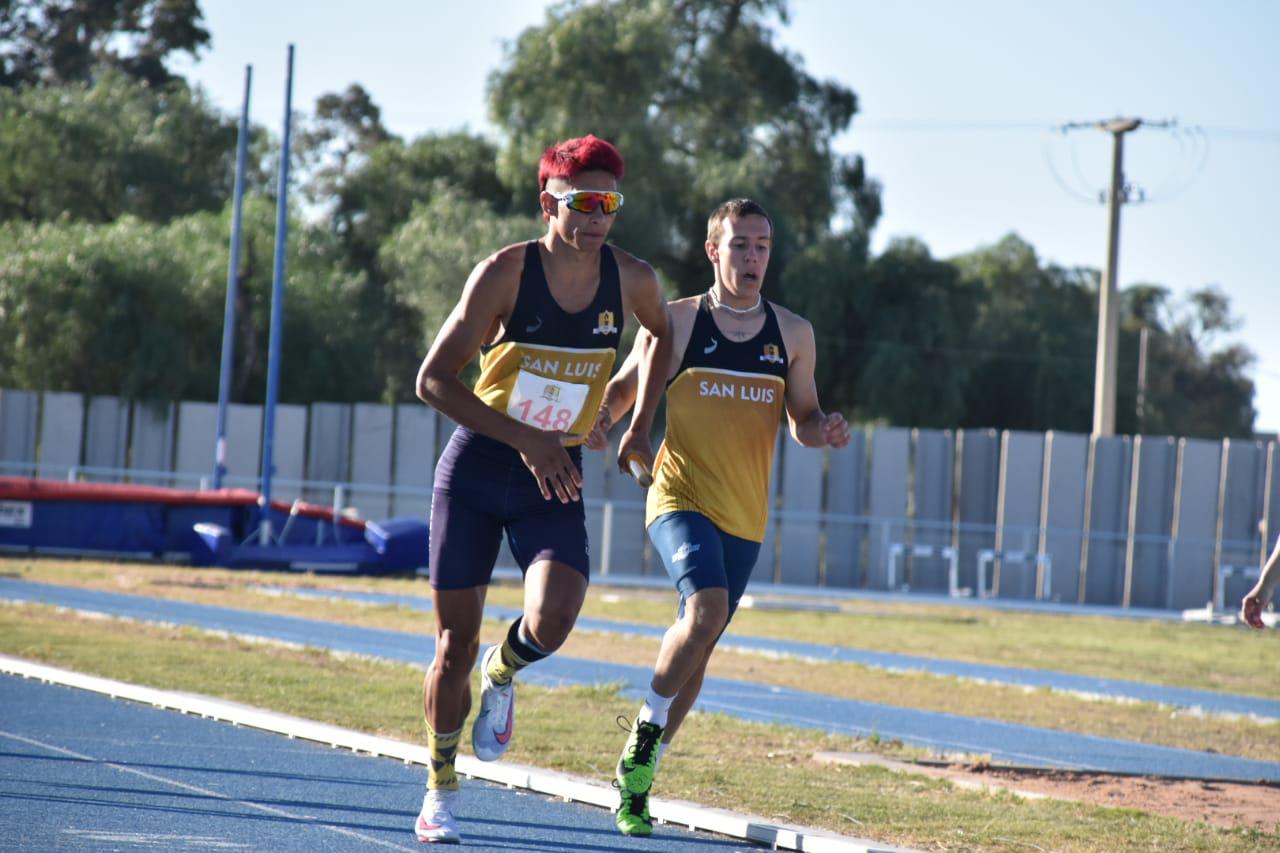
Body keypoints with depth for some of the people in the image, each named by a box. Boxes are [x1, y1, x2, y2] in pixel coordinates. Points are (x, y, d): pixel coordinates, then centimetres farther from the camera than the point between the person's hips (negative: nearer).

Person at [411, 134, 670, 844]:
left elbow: (664, 335, 20)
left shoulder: (632, 280, -5)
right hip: (476, 467, -2)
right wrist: (524, 438, -23)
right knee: (455, 641, 1)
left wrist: (640, 424, 11)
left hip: (556, 479, 2)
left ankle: (502, 677, 14)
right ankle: (441, 790, 22)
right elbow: (433, 380, -16)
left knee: (552, 619, -23)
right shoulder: (506, 272, -15)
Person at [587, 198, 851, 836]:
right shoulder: (676, 322, -2)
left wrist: (824, 430, -8)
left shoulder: (792, 334, 7)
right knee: (705, 611, -27)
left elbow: (803, 419, 15)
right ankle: (648, 729, -4)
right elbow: (623, 387, 7)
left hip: (745, 515, 4)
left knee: (699, 640, 9)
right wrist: (600, 419, -15)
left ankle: (639, 774, 23)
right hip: (680, 497, -4)